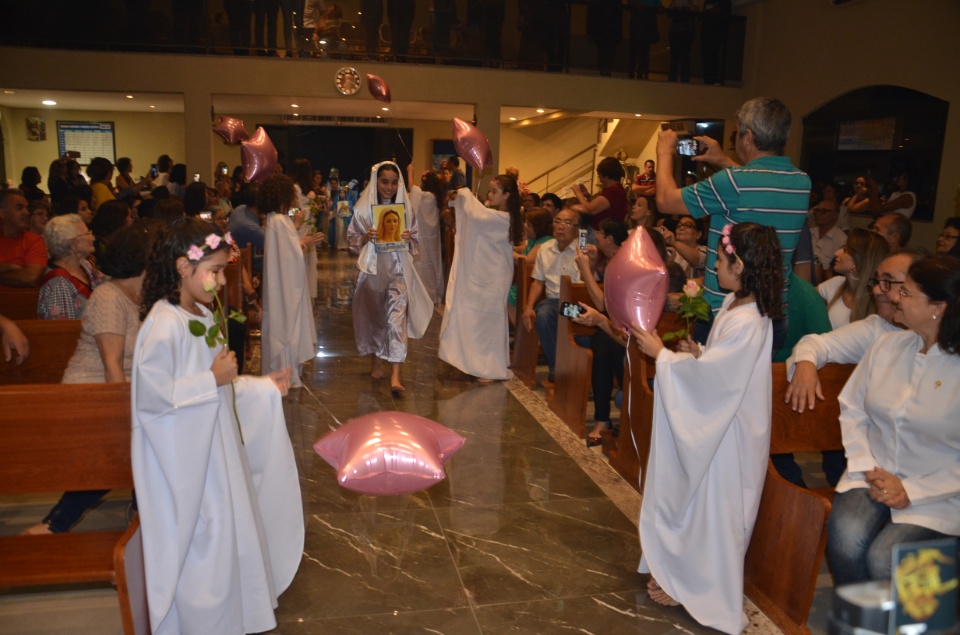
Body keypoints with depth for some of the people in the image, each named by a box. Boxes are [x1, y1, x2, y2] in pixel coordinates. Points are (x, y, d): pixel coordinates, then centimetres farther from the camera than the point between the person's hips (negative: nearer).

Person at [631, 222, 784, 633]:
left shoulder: (747, 323, -27)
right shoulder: (734, 305, 4)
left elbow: (707, 375, -25)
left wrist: (661, 354, -15)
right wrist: (697, 353, -1)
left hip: (725, 431, -10)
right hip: (712, 422, 10)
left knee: (709, 505, 6)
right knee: (692, 499, 20)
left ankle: (691, 585, 23)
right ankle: (679, 567, 37)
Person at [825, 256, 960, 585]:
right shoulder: (887, 344, 6)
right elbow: (852, 410, 7)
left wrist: (912, 492, -14)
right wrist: (867, 468, -5)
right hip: (875, 474, 3)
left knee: (883, 560, -25)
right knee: (845, 540, -25)